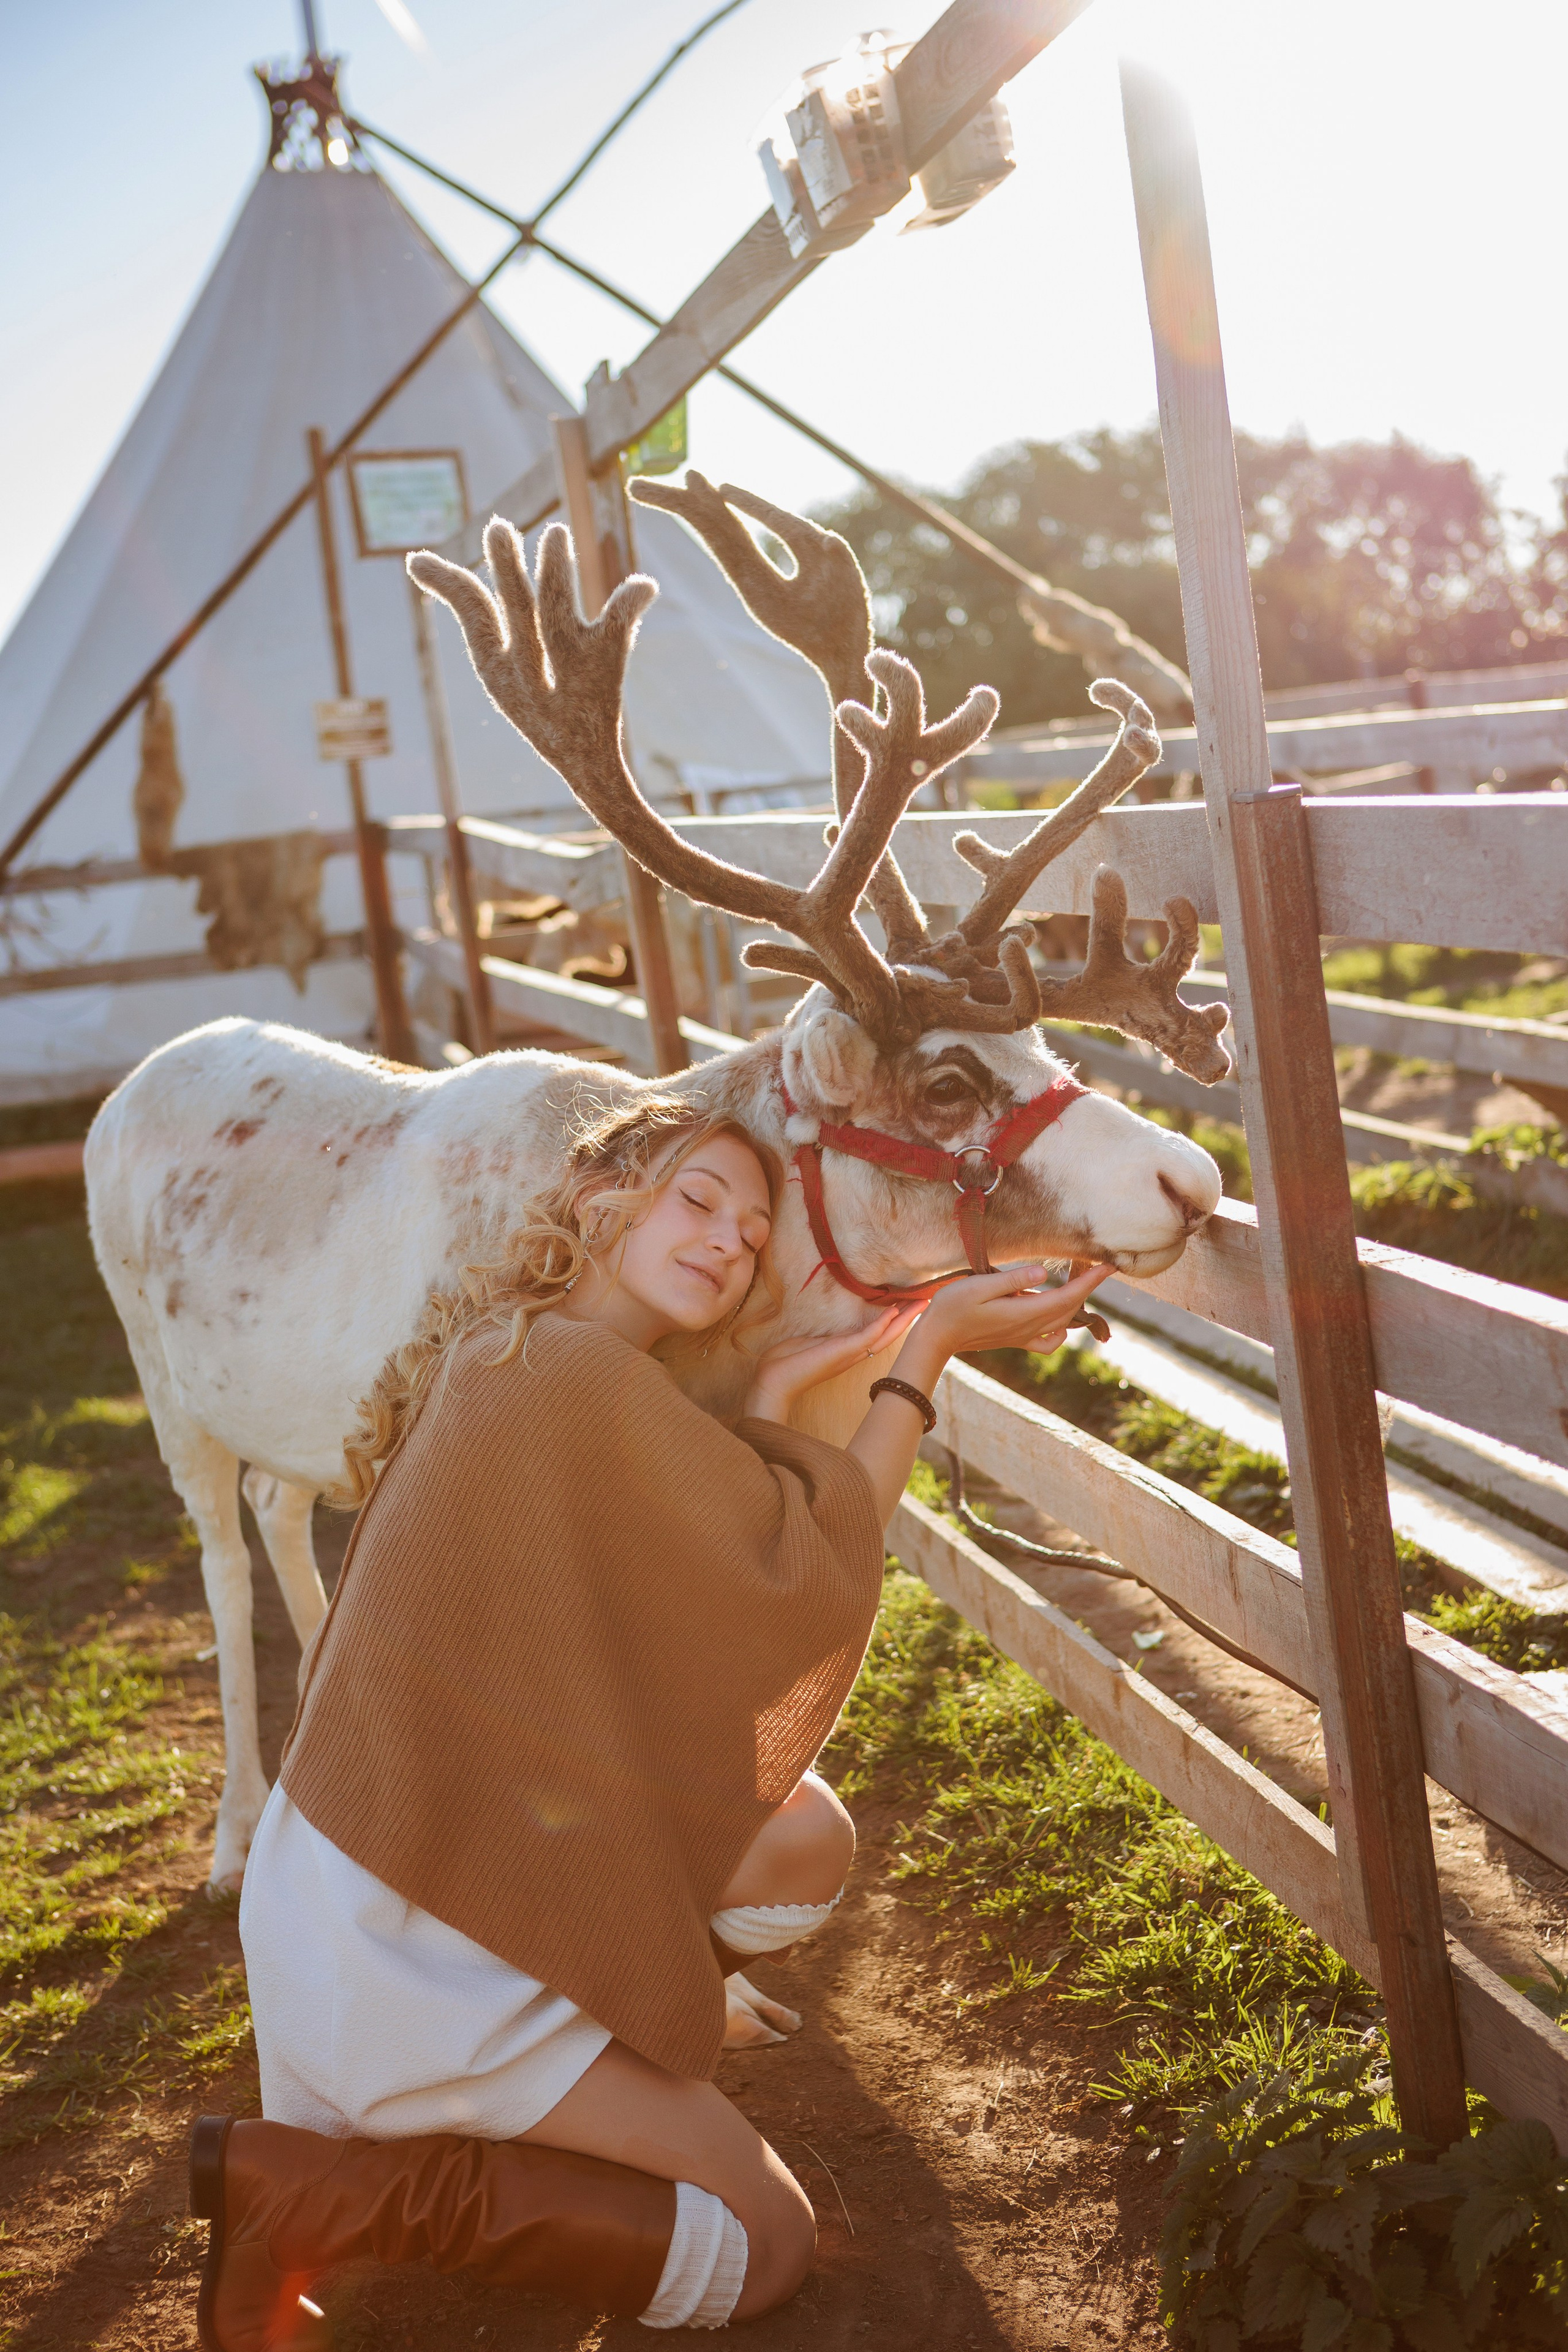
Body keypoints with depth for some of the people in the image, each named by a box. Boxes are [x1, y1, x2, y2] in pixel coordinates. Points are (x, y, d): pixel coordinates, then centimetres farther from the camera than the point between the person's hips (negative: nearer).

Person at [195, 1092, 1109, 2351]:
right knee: (764, 2247, 1)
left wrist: (779, 1391, 2)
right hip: (409, 1948, -9)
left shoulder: (505, 1358, 7)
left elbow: (712, 1602, 8)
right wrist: (929, 1350, -10)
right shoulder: (579, 1374, -23)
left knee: (808, 1840, 11)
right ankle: (308, 2186, -3)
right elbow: (813, 1582, -15)